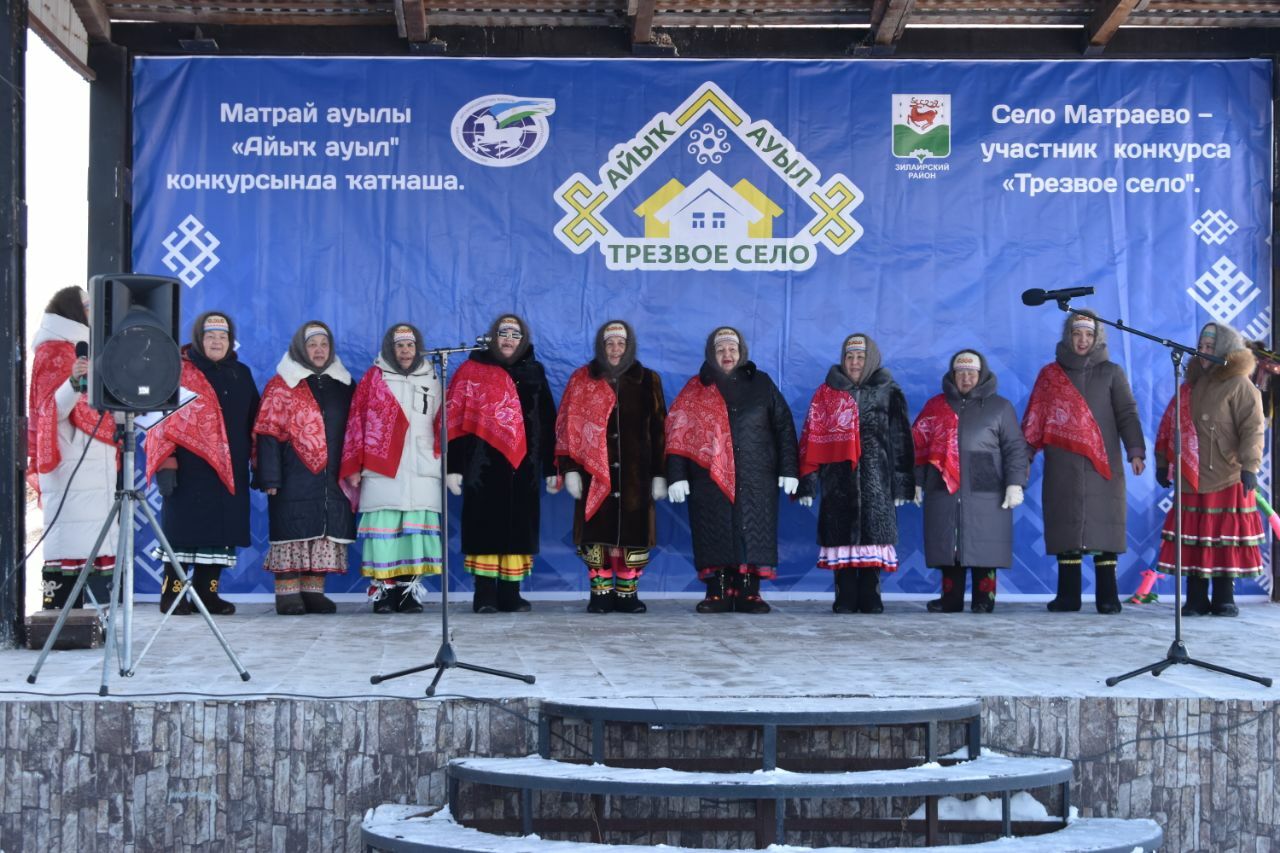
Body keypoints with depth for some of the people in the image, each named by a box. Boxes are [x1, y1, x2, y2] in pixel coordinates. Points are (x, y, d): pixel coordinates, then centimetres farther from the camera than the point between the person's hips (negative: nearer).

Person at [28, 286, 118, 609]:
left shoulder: (80, 348, 22)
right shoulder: (55, 351, -6)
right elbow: (52, 409, -15)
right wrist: (74, 383, -31)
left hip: (91, 462, 9)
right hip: (70, 462, -9)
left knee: (85, 542, 4)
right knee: (67, 541, -14)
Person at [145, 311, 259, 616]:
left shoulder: (241, 374, 16)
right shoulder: (180, 371, 0)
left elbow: (253, 420, 19)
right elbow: (165, 419, -5)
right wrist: (166, 462, -14)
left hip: (230, 471, 5)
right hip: (190, 469, -5)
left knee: (221, 532, 5)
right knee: (185, 528, -4)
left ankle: (207, 593, 12)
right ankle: (172, 593, 3)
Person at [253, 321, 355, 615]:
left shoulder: (343, 385, 16)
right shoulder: (281, 385, 2)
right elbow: (268, 433, -3)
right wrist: (270, 477, -11)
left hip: (333, 478, 4)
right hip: (294, 477, -4)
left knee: (326, 532, 3)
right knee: (293, 531, -5)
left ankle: (314, 591, 10)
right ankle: (287, 594, -2)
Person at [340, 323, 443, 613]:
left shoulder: (431, 380, 16)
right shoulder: (373, 378, 8)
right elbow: (356, 423, 5)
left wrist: (444, 465, 8)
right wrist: (353, 467, -2)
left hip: (423, 472, 2)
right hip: (382, 471, -2)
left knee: (417, 529, -3)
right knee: (383, 529, -6)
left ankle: (410, 590, 2)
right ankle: (382, 590, -2)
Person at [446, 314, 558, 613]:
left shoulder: (534, 372, 14)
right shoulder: (472, 371, 4)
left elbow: (548, 422, 15)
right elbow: (455, 420, -1)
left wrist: (551, 468, 10)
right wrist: (454, 466, -7)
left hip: (523, 465, 3)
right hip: (484, 466, -3)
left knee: (519, 527, 3)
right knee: (485, 526, -3)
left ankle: (511, 594, 9)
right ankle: (485, 596, 1)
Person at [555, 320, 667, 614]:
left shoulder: (648, 381, 10)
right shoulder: (582, 380, 8)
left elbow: (658, 430, 9)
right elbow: (567, 427, 5)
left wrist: (659, 474, 5)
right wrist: (569, 469, -2)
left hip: (635, 475, 1)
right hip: (594, 473, 0)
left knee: (632, 533, -2)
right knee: (596, 533, -3)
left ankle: (627, 593, 8)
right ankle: (600, 593, 5)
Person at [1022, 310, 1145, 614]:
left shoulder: (1111, 372, 10)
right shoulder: (1050, 375, 13)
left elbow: (1127, 414, 3)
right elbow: (1035, 418, 10)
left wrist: (1135, 451, -10)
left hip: (1102, 464, -1)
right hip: (1063, 466, 1)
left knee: (1104, 529, -5)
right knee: (1066, 530, -1)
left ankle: (1107, 597, -3)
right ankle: (1068, 596, 4)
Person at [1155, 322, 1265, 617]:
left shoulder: (1239, 386, -4)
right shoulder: (1192, 385, 15)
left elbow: (1252, 429, -12)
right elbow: (1171, 426, 17)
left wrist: (1249, 466, -21)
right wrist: (1163, 463, 14)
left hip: (1228, 481, -5)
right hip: (1192, 480, 5)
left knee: (1226, 541, -1)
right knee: (1192, 541, 4)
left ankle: (1224, 598, 7)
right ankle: (1196, 599, 9)